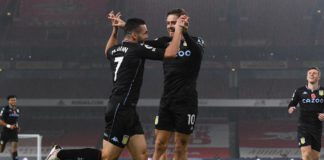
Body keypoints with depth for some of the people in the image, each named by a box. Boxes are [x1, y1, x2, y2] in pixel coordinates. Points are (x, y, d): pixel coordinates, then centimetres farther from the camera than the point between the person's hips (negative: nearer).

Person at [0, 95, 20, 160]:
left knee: (14, 145, -14)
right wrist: (8, 126, -21)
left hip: (14, 131, 4)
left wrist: (16, 125, 7)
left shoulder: (17, 110, 9)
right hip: (5, 131, -4)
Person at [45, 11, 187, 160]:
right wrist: (178, 29, -3)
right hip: (121, 110, -10)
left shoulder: (115, 50, 13)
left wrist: (115, 30, 34)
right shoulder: (138, 49, -11)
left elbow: (108, 52, 40)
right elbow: (170, 53, -16)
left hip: (127, 110, 10)